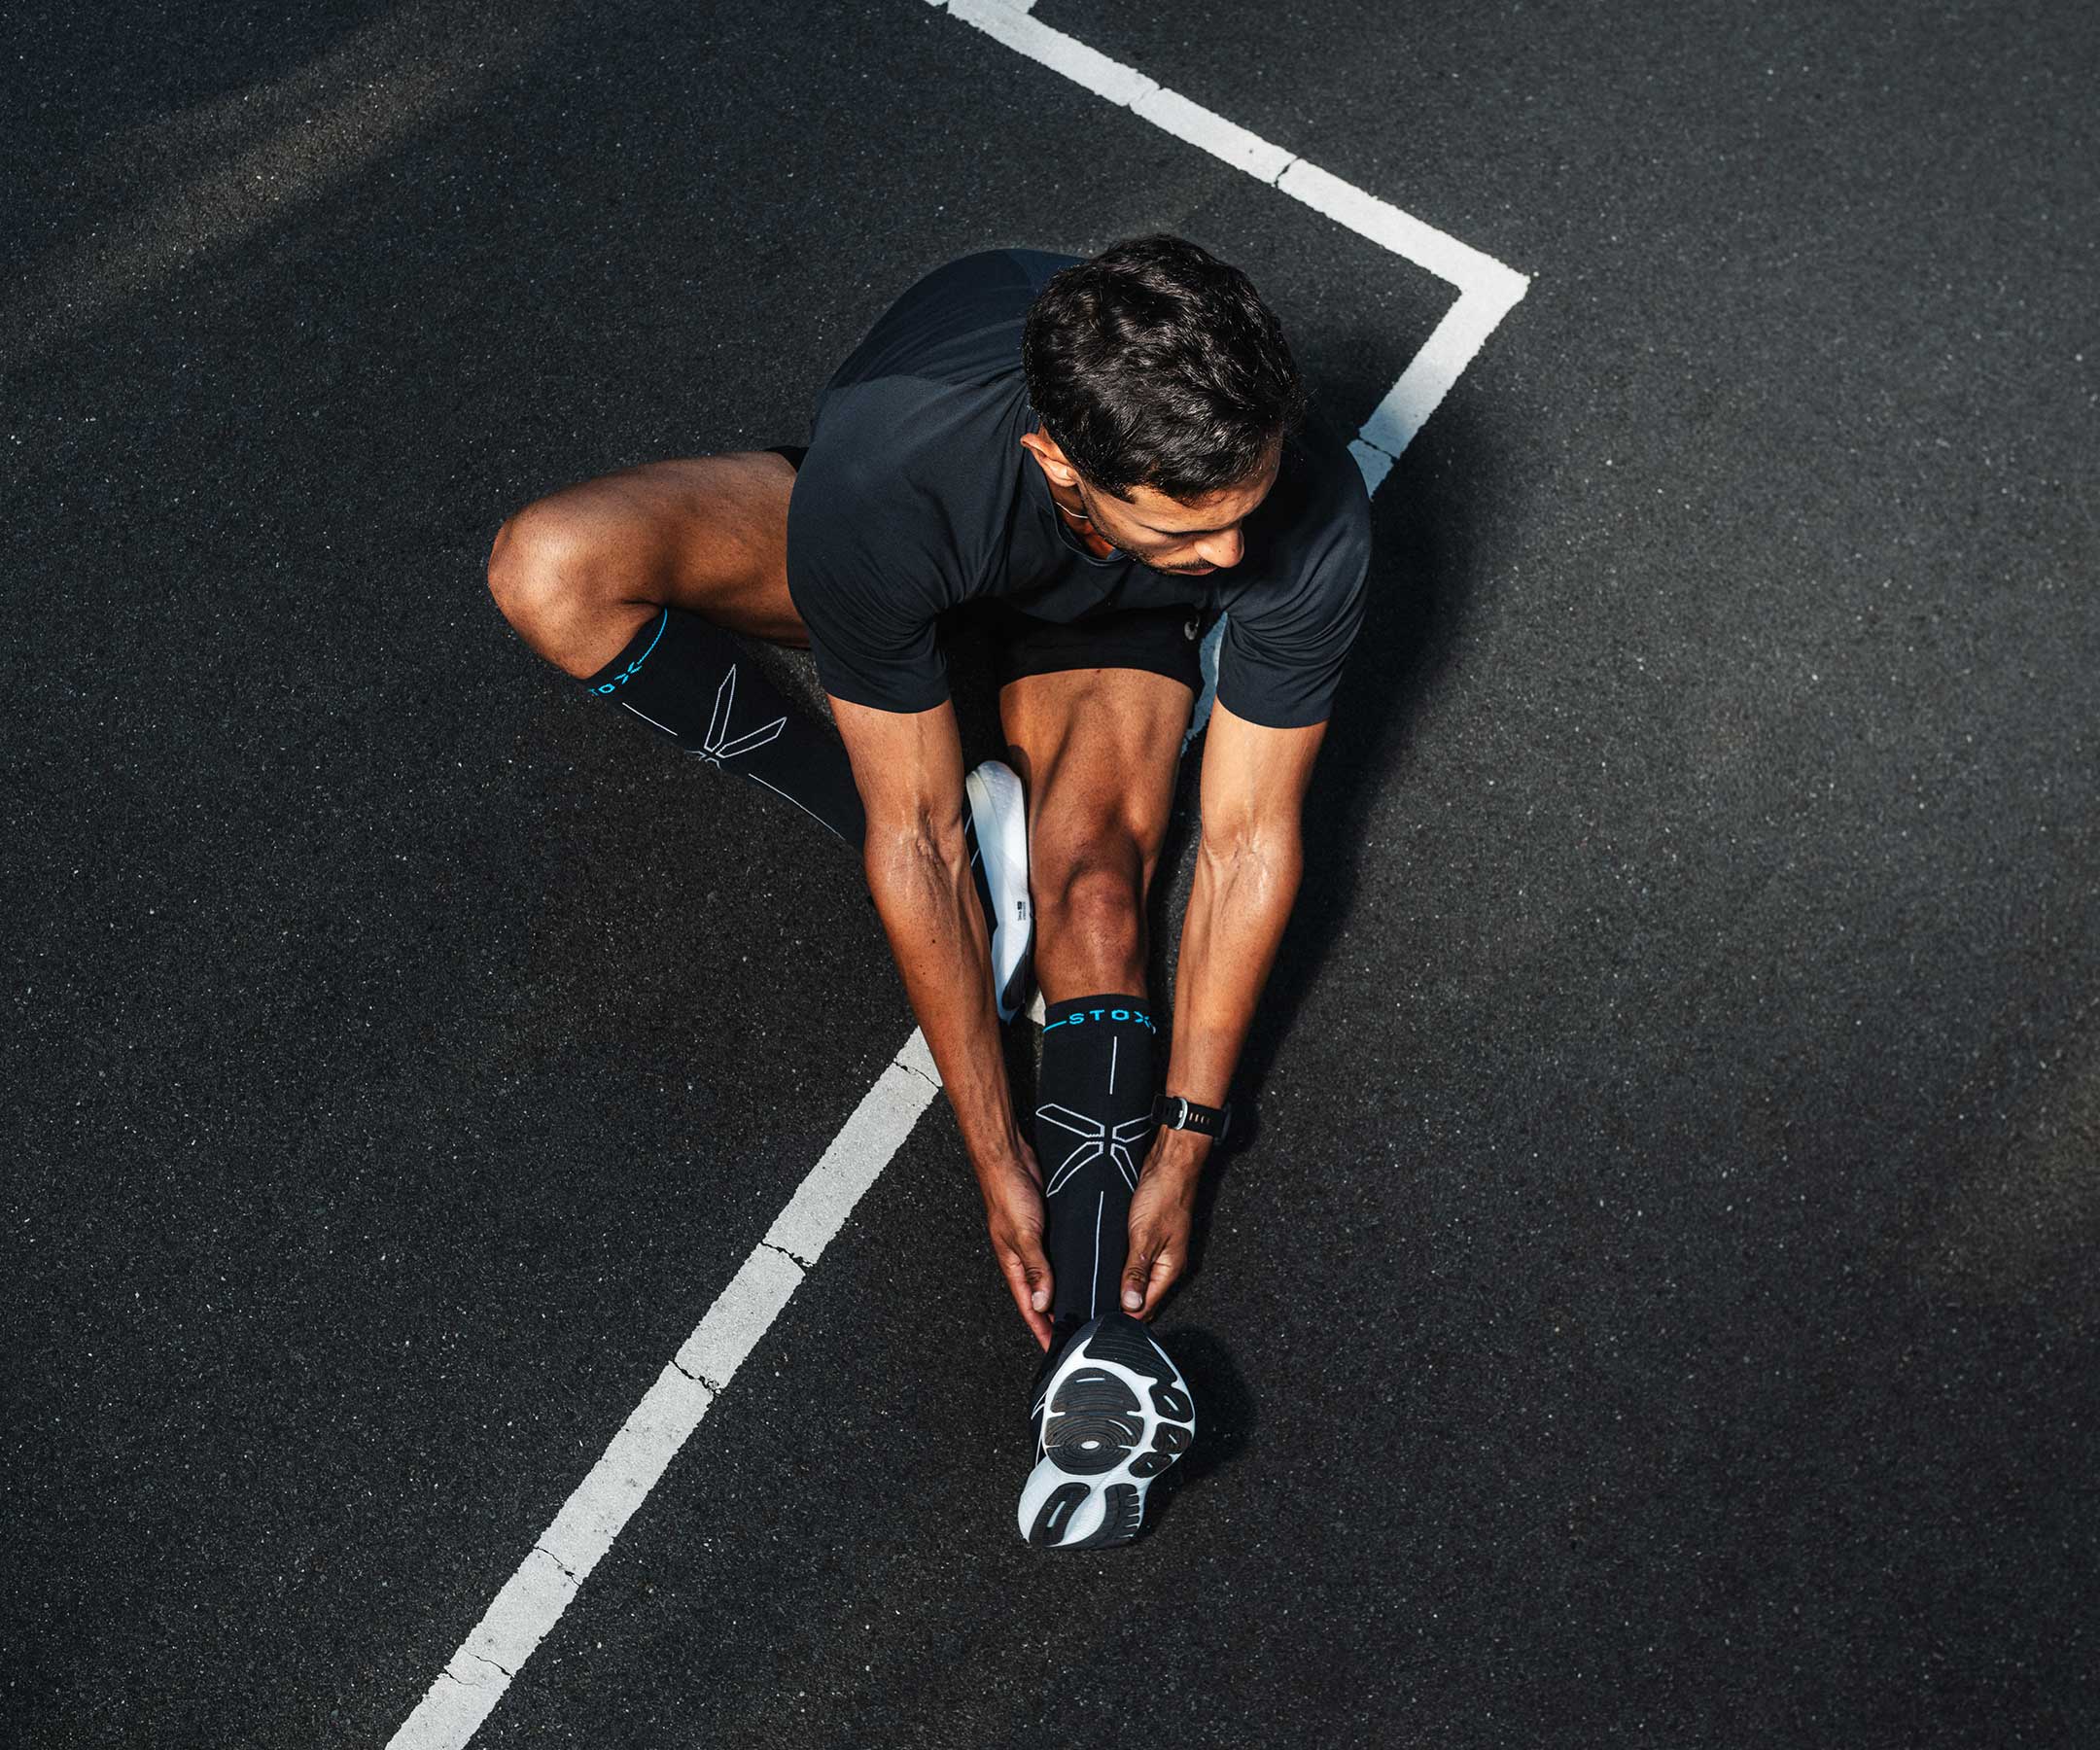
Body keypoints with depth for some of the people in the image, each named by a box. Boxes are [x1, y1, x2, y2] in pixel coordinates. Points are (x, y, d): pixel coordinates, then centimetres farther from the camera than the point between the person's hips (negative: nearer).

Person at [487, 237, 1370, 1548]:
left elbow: (1251, 840, -26)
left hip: (1113, 614, 0)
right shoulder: (877, 486, -43)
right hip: (925, 554, 0)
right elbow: (912, 838, -33)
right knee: (552, 572, -24)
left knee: (1090, 889, -30)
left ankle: (1101, 1347, -29)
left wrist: (1187, 1138, -26)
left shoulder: (1313, 520, -37)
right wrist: (997, 1159, -28)